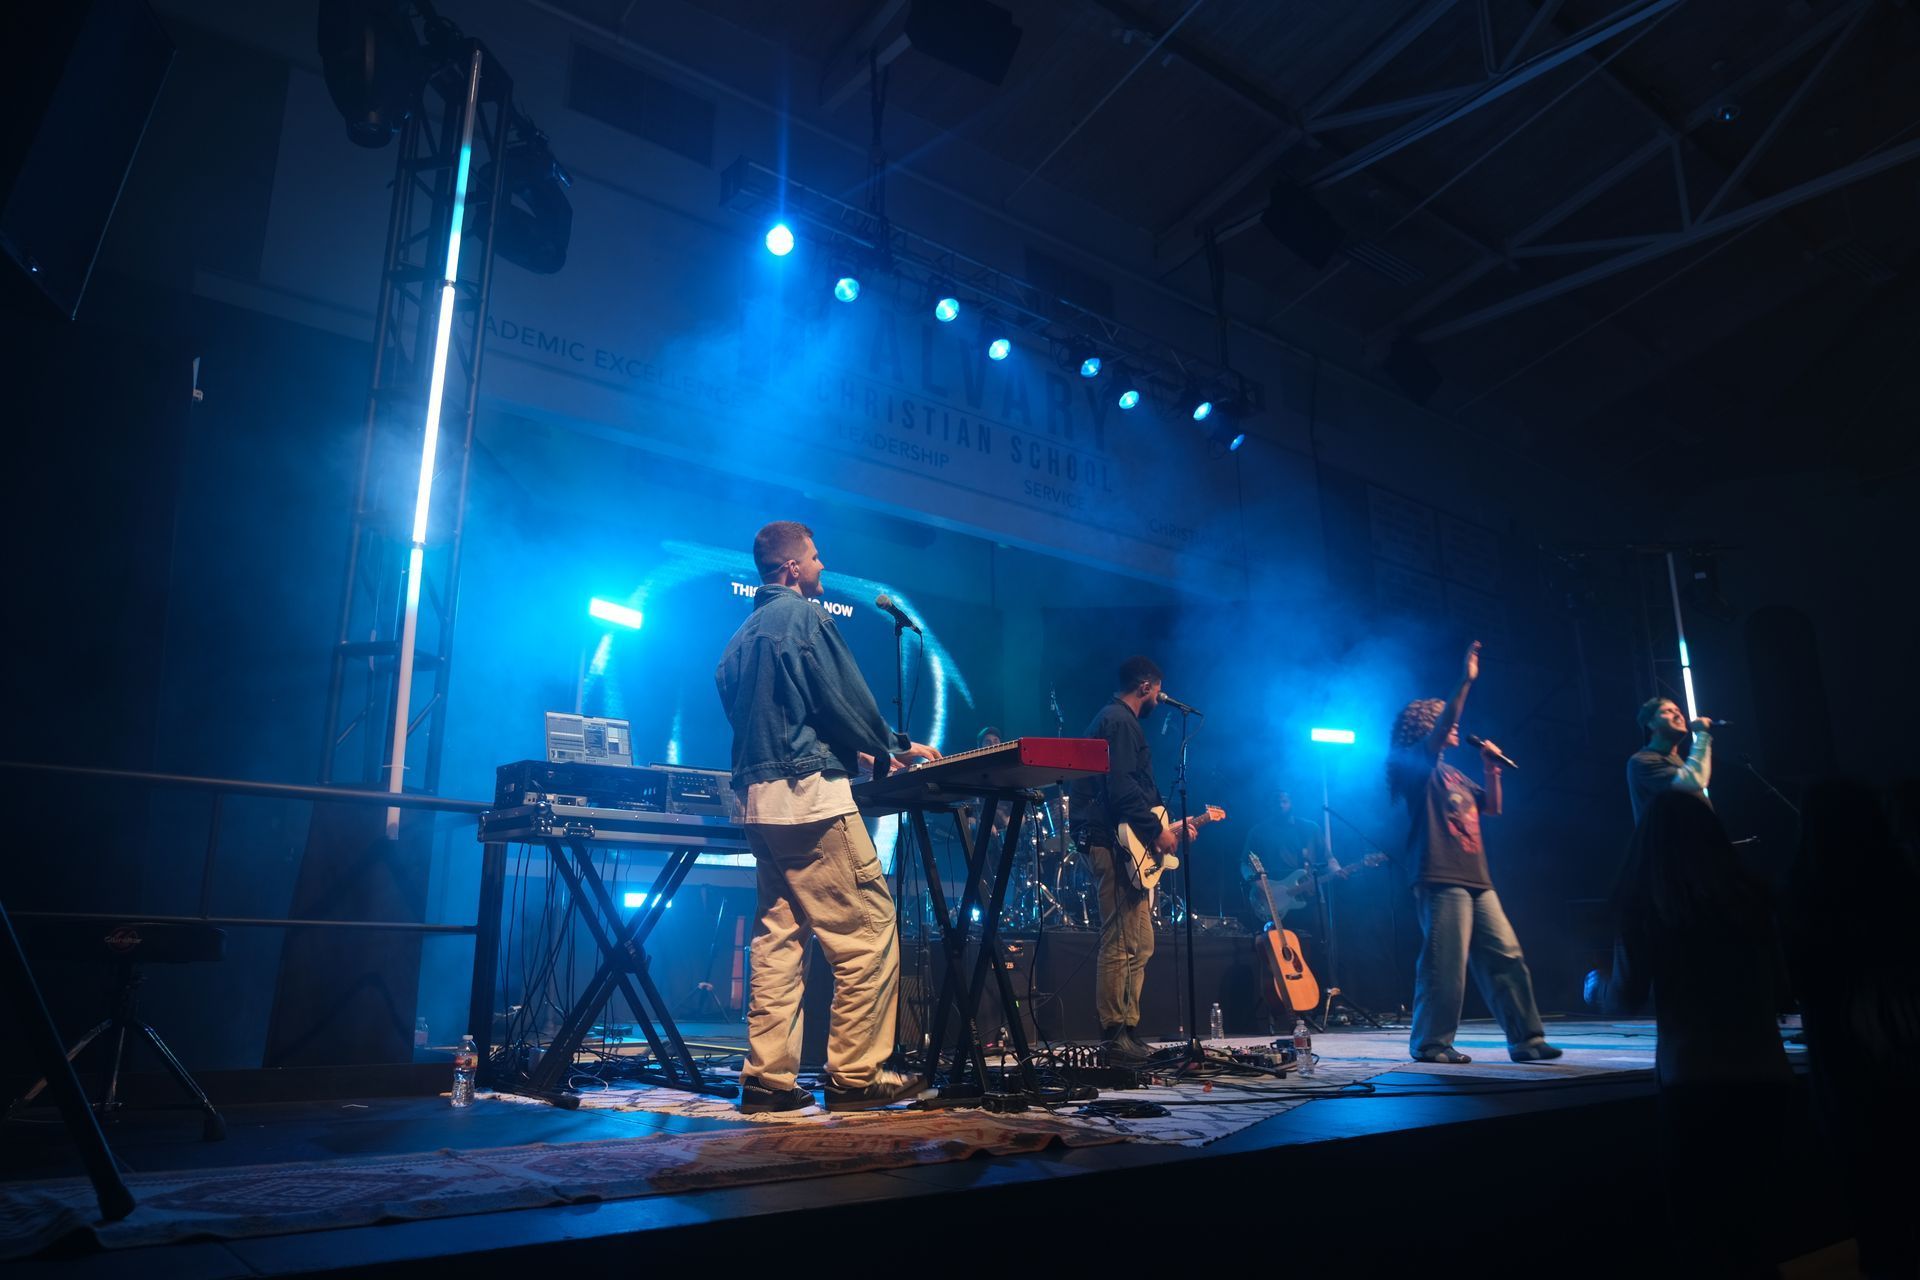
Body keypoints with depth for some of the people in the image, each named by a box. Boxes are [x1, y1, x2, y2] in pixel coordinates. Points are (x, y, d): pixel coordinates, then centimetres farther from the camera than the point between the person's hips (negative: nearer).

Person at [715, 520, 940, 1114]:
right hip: (810, 792, -9)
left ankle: (767, 1077, 9)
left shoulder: (742, 635, 21)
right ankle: (855, 1075, -2)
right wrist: (896, 749, 7)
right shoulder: (803, 615, -5)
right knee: (869, 932, -4)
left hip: (758, 798, 9)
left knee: (778, 937, 9)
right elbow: (846, 702, -9)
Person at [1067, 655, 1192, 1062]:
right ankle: (1116, 1035, -9)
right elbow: (1122, 789, -21)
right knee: (1122, 945, -11)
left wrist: (1165, 826, 22)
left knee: (1138, 944, 12)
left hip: (1124, 845, 11)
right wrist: (1156, 831, -16)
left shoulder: (1114, 720, 25)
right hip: (1117, 845, -11)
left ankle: (1127, 1030, 16)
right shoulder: (1120, 722, -9)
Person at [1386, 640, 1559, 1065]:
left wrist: (1492, 770, 12)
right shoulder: (1419, 764, 0)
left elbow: (1493, 808, 26)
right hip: (1442, 880, -9)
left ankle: (1525, 1040, 9)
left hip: (1476, 880, 9)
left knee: (1507, 958, 4)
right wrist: (1465, 682, -22)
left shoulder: (1454, 774, 25)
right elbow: (1439, 729, -17)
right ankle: (1431, 1043, -2)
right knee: (1447, 964, -10)